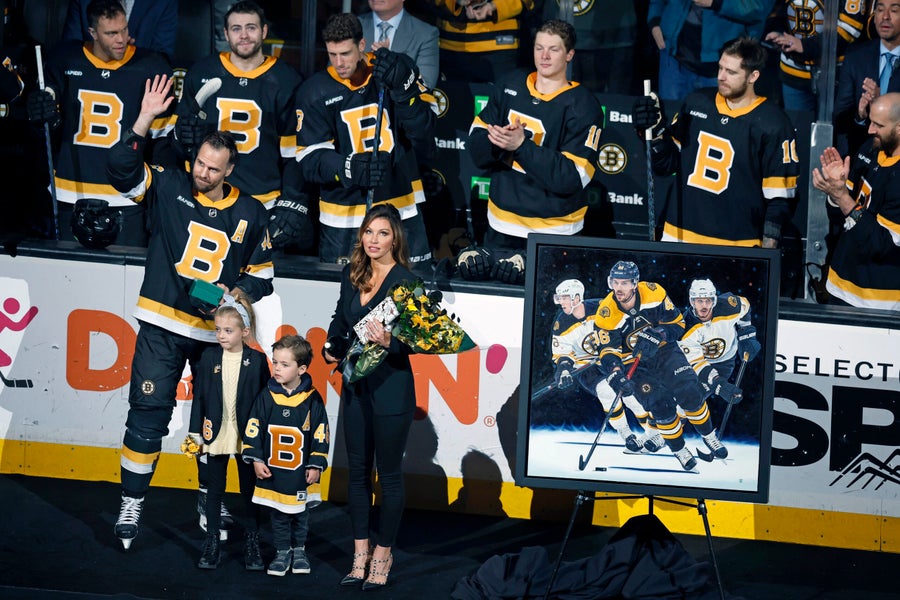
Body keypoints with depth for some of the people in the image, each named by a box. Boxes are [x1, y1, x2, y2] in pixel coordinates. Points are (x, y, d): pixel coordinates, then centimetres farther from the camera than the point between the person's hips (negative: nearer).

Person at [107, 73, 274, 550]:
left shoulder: (250, 214, 5)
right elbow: (121, 168, -12)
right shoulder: (169, 189, 1)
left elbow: (262, 272, 12)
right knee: (148, 413, -6)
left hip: (217, 332, 2)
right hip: (162, 326, -2)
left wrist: (237, 294, -8)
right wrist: (145, 120, -21)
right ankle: (131, 506, 2)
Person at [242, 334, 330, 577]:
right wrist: (256, 460, -4)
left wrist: (316, 465, -3)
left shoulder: (312, 399, -7)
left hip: (300, 473, -1)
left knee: (300, 513, 13)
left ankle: (299, 550, 29)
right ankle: (282, 552, 21)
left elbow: (321, 434, -2)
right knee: (278, 515, 9)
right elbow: (253, 429, 0)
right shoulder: (267, 396, -4)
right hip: (272, 470, 1)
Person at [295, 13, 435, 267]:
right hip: (343, 218, 0)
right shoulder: (315, 91, -2)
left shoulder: (400, 71, -2)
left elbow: (424, 139, -8)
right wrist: (351, 168, -28)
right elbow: (311, 159, -8)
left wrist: (402, 88, -23)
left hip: (402, 211, 0)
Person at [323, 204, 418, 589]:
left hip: (391, 388, -6)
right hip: (355, 385, 6)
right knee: (357, 470, 12)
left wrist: (388, 341, -34)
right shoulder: (353, 274, 5)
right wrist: (332, 345, 4)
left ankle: (383, 553, 17)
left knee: (388, 474, 5)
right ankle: (360, 552, 21)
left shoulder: (405, 281, -14)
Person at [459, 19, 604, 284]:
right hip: (501, 224, 4)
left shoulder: (583, 106, -11)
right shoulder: (509, 88, 5)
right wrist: (499, 142, -21)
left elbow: (572, 178, -19)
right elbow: (476, 147, 3)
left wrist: (521, 146, -25)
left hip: (553, 232, -4)